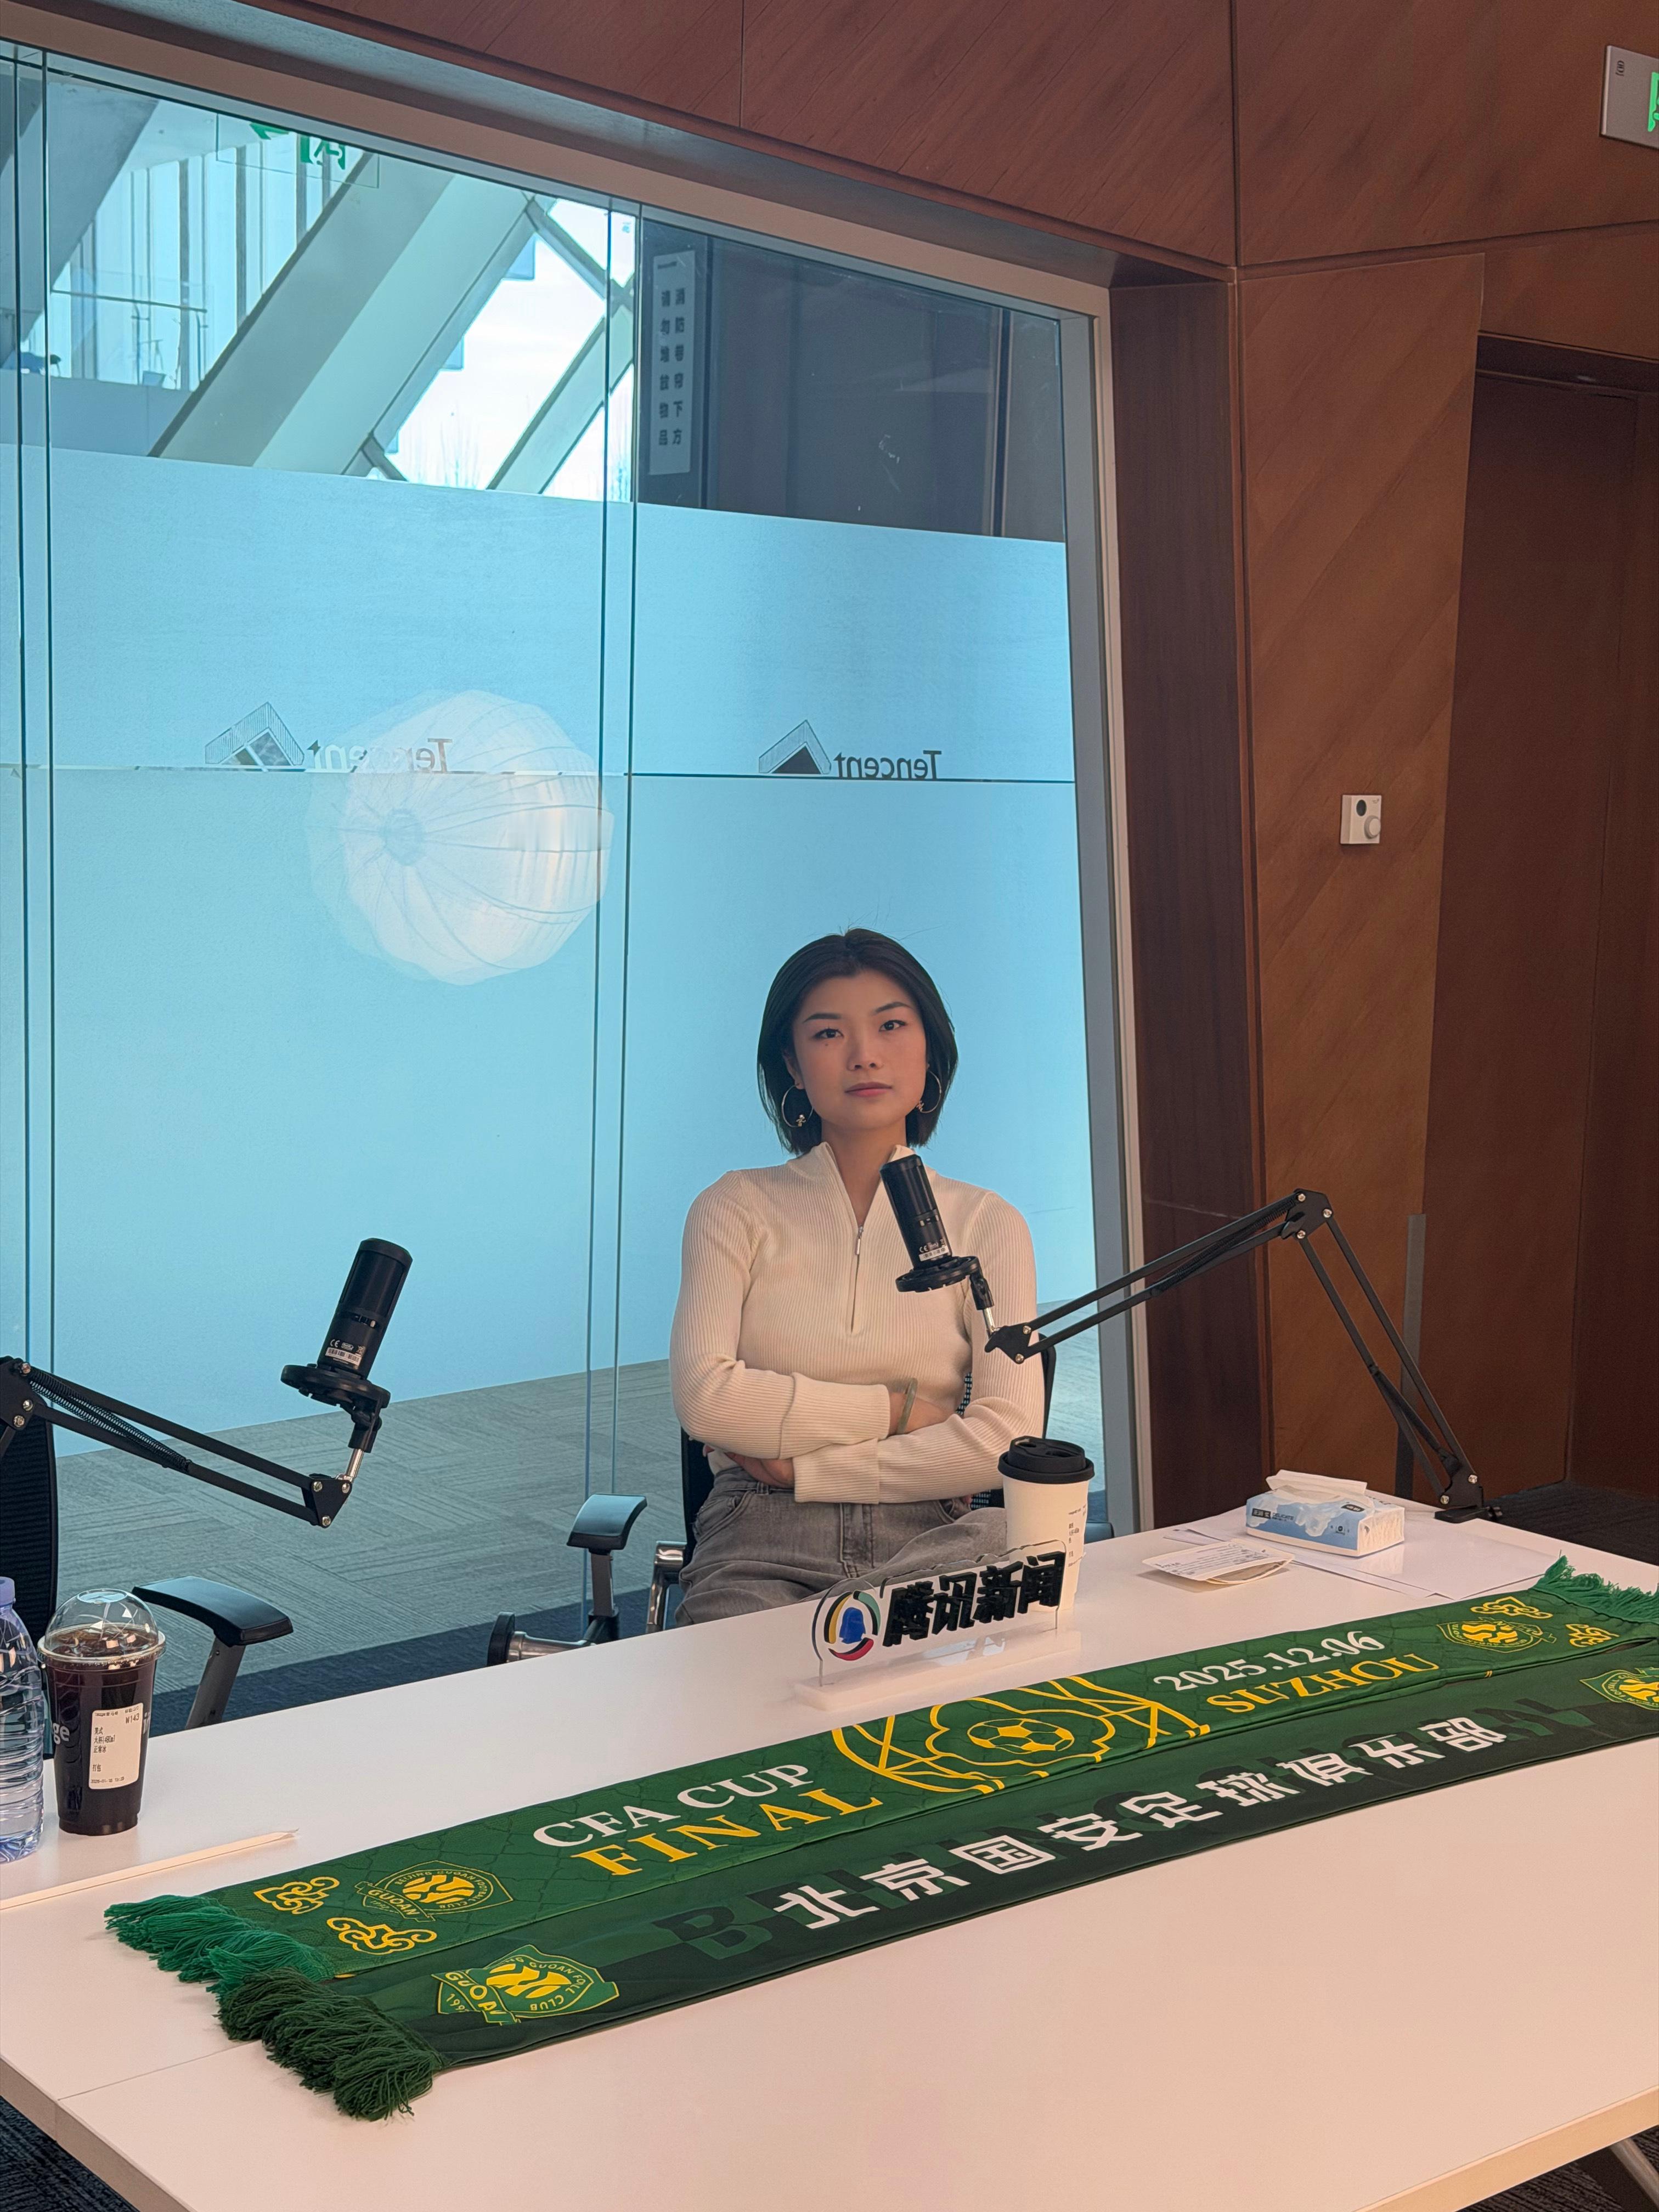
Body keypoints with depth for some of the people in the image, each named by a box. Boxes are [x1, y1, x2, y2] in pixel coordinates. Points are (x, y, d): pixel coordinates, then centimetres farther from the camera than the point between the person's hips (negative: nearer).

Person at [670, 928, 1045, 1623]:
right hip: (762, 1551, -2)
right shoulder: (737, 1209, 10)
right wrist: (898, 1409, -5)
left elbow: (1007, 1437, -3)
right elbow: (706, 1397, -6)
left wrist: (804, 1467, -5)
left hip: (928, 1542, 2)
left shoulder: (984, 1223, 10)